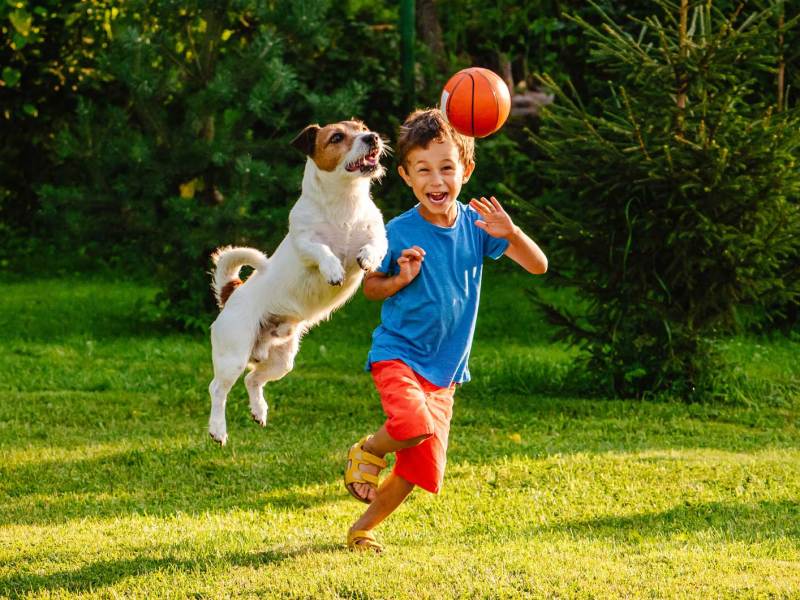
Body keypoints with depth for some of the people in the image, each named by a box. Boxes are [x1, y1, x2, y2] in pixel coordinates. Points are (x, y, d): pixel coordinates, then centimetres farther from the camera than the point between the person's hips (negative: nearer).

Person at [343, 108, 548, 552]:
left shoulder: (475, 224, -4)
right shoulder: (399, 233, -13)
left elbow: (538, 266, -6)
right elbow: (370, 287, 2)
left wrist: (510, 232, -25)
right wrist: (400, 279, -20)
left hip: (444, 368, 4)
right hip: (398, 353, -4)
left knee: (422, 468, 5)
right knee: (414, 424, -33)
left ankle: (363, 528, 28)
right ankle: (367, 451, 0)